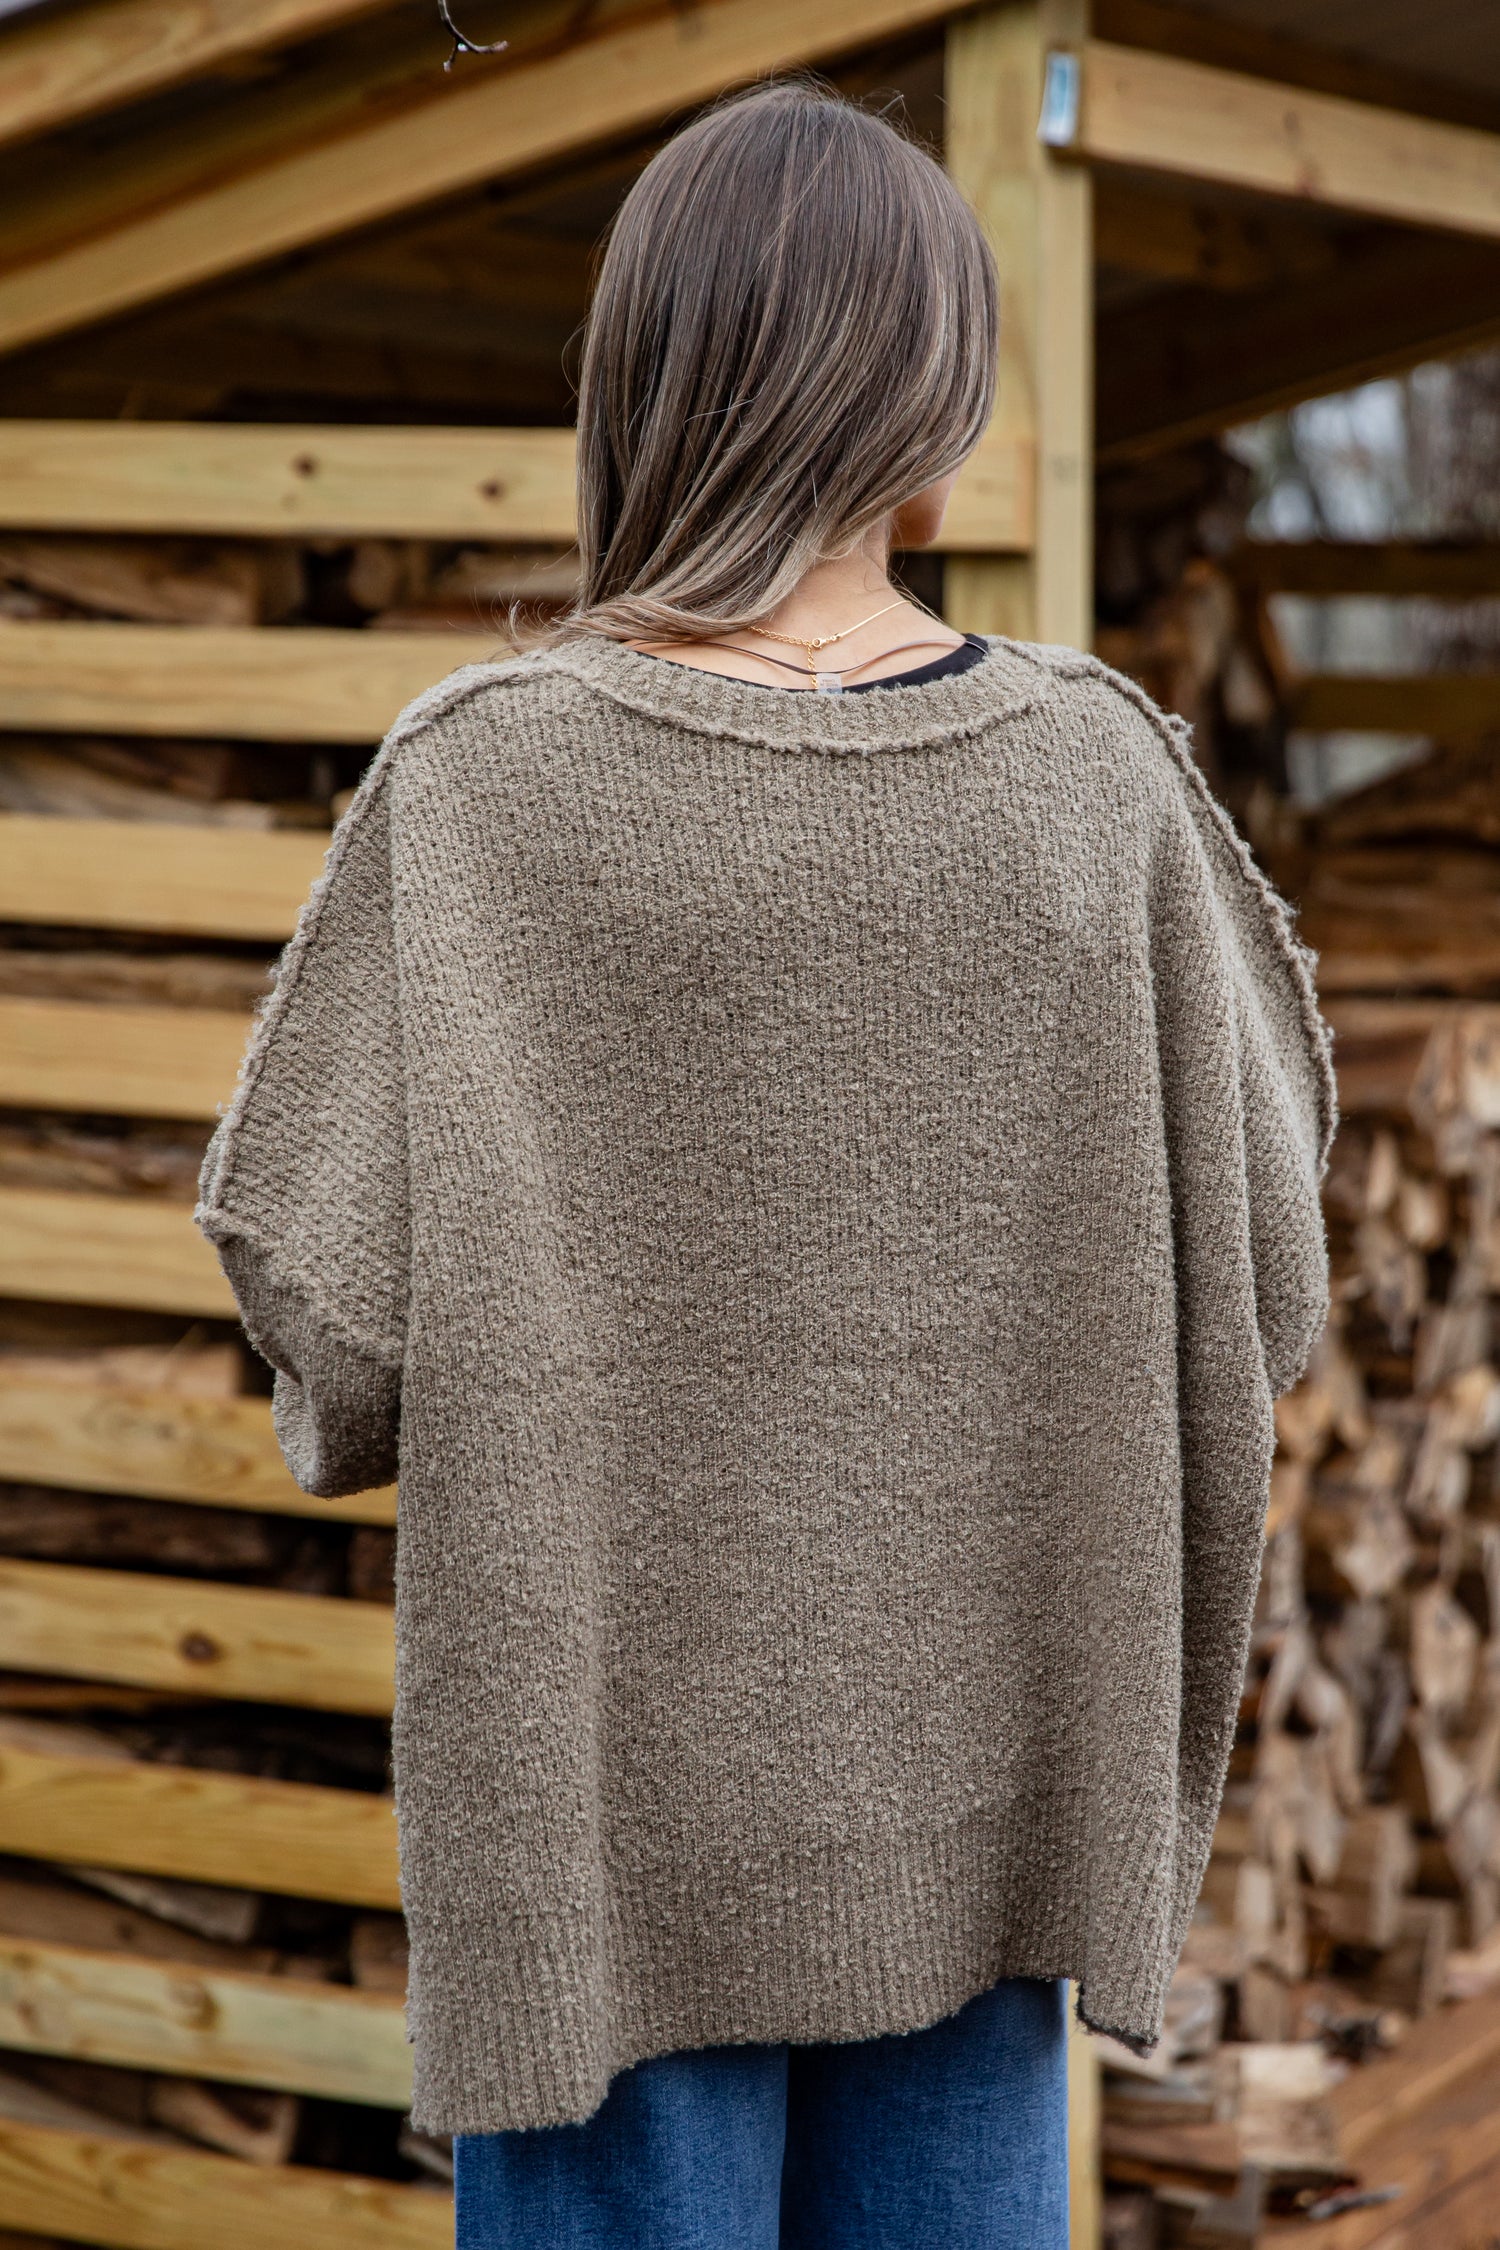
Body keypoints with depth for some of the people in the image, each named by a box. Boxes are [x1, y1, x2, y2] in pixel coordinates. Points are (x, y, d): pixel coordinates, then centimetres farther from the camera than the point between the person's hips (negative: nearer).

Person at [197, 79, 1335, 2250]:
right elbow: (1257, 1274, 0)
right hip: (976, 1762, 3)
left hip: (625, 1763, -2)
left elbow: (339, 1310, -16)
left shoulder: (486, 784, -13)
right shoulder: (1095, 773, -5)